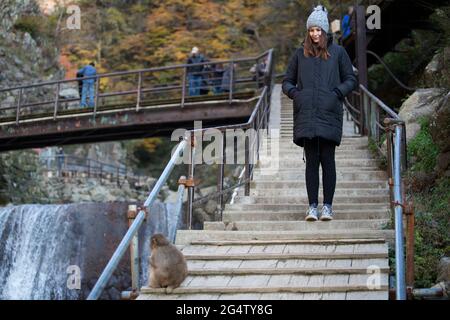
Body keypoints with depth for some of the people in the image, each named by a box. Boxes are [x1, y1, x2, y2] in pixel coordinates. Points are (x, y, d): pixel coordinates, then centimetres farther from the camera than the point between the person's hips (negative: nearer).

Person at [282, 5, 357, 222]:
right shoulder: (300, 54, 12)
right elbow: (287, 81, 18)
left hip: (329, 115, -1)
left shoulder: (337, 52, 7)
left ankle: (327, 206, 6)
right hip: (306, 116, 1)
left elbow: (351, 80, 11)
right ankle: (312, 206, 5)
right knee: (311, 162, 2)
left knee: (328, 161, -1)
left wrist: (338, 93, -7)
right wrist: (294, 93, -2)